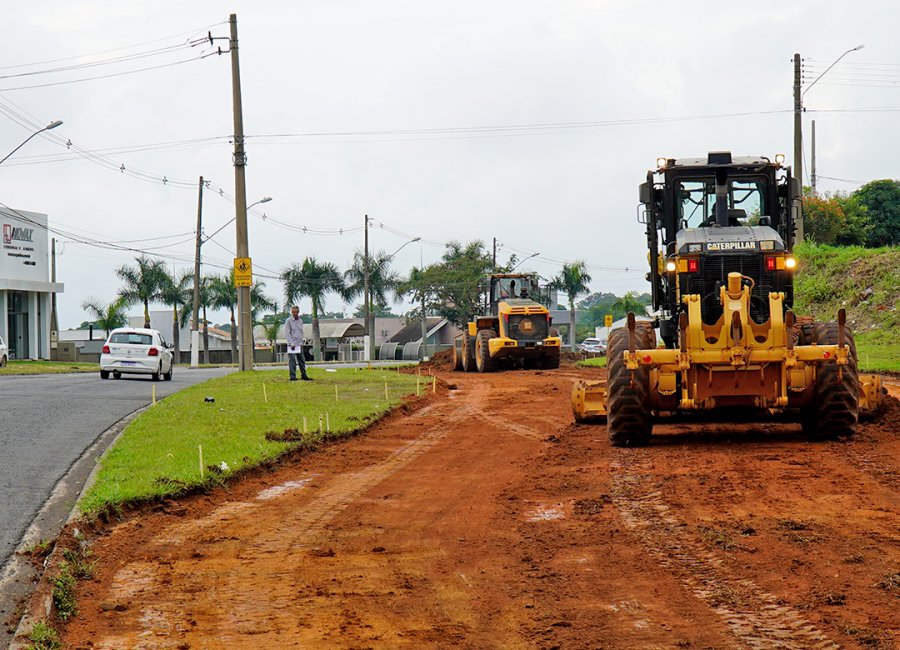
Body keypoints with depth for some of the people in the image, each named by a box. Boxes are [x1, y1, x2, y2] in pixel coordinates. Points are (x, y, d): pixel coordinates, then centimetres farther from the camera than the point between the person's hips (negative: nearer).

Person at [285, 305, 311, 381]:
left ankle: (304, 375, 15)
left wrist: (301, 342, 10)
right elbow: (287, 334, -8)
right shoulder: (288, 321, -5)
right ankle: (292, 376, -4)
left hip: (299, 344, 6)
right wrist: (291, 344, -14)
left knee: (302, 361, 8)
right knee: (292, 361, -6)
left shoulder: (300, 321, 12)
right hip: (292, 345, -6)